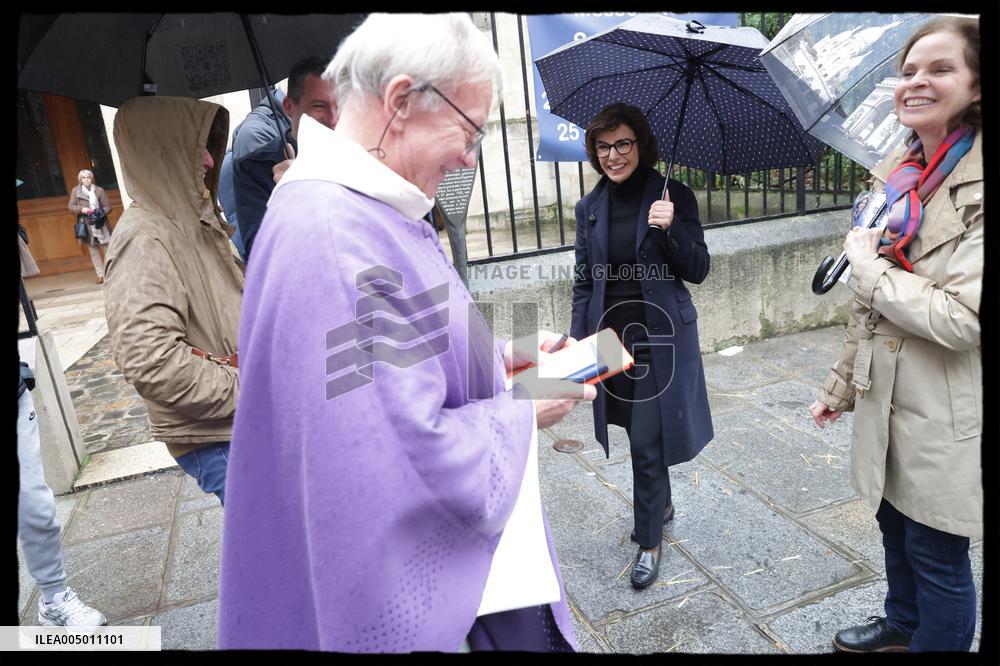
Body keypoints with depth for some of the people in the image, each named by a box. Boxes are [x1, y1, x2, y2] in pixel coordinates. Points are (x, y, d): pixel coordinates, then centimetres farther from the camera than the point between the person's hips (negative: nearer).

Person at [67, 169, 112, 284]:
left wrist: (101, 212, -14)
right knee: (93, 250, 2)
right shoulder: (76, 191, 7)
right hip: (87, 225, 1)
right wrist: (81, 209, -14)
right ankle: (100, 274, 5)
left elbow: (108, 206, 4)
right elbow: (71, 207, 4)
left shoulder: (99, 190, 4)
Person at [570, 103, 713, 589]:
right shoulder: (590, 207, 5)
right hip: (611, 338, 4)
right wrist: (578, 343, 5)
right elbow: (584, 281, 9)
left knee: (648, 443, -2)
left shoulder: (674, 196, -4)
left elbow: (698, 271, -6)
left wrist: (670, 228, -23)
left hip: (659, 338, -3)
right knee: (641, 434, 17)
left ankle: (649, 540, 18)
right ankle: (661, 505, 43)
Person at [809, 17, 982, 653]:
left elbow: (961, 318, -25)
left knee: (936, 552, 10)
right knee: (895, 527, 24)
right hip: (887, 397, 7)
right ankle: (903, 624, 48)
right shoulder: (896, 175, 6)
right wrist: (843, 383, 15)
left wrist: (868, 266, -14)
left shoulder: (980, 185, -18)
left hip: (948, 413, -7)